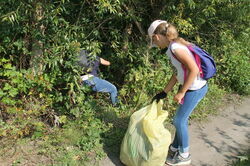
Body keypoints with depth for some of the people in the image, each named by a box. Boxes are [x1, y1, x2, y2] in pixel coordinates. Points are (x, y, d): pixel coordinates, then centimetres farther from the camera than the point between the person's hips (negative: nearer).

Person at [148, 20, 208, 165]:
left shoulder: (175, 47, -20)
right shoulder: (173, 47, 9)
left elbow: (194, 69, -25)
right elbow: (176, 74, 14)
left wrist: (181, 92, -18)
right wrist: (164, 93, 17)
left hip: (195, 89, -9)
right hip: (193, 88, 9)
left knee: (180, 120, 4)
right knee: (181, 119, 18)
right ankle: (174, 148, 36)